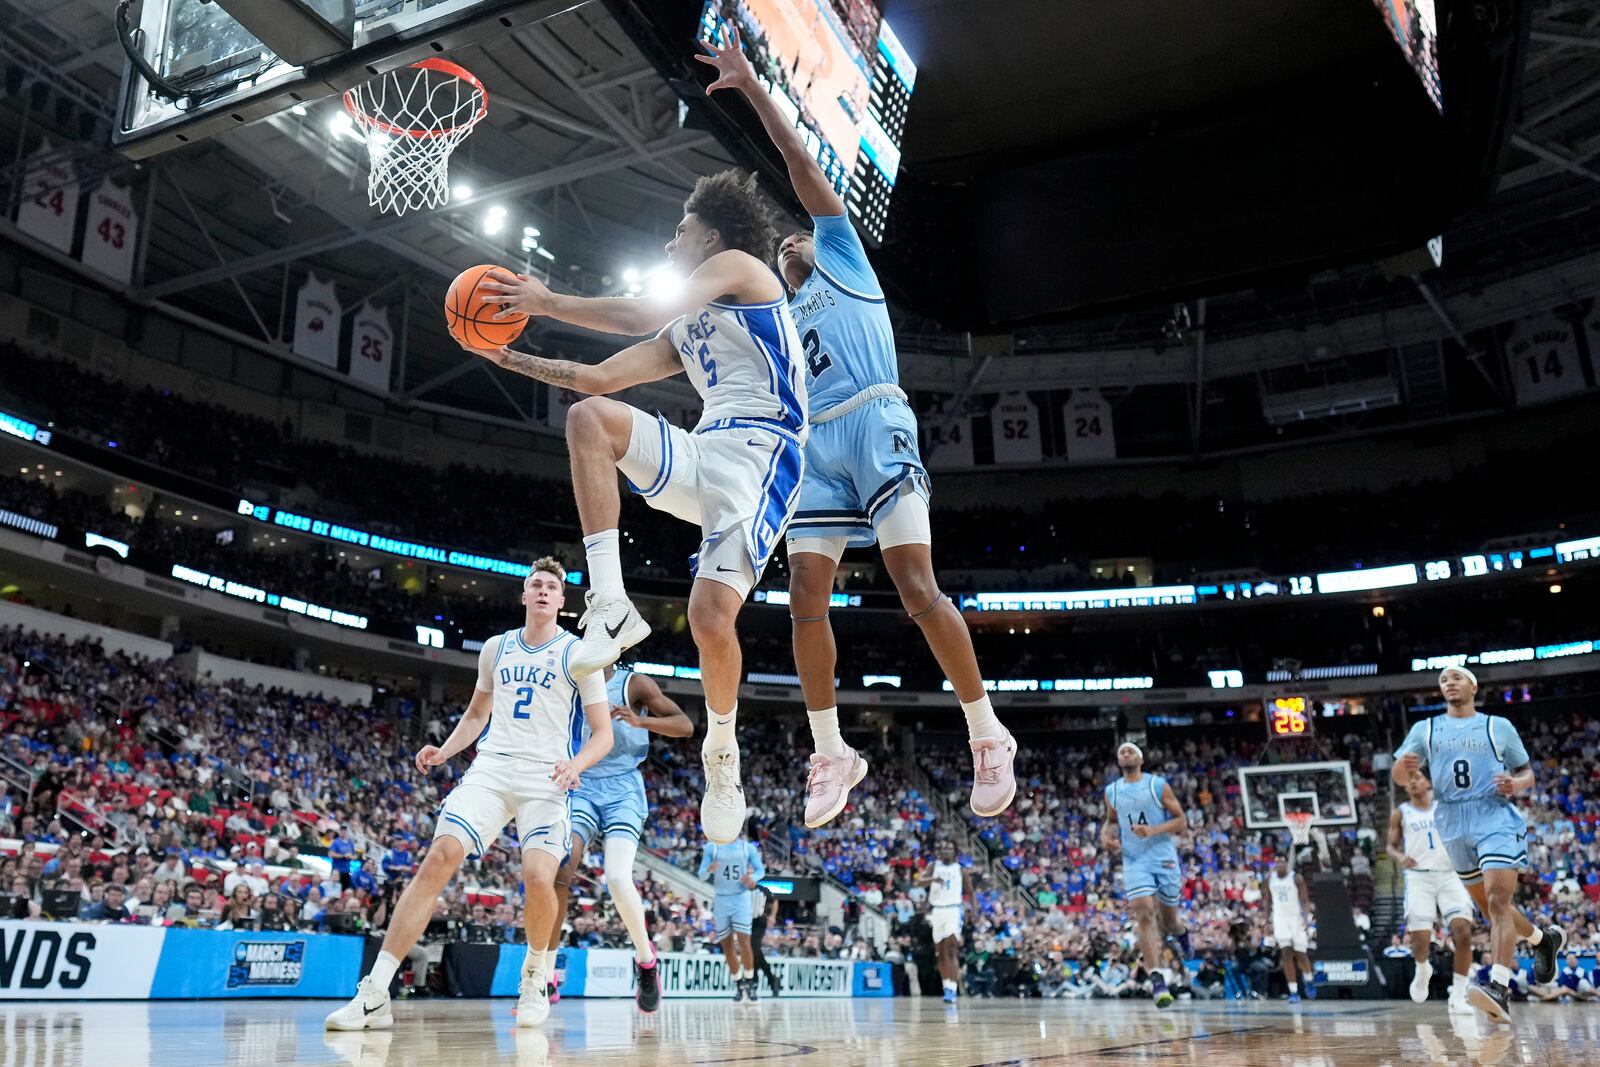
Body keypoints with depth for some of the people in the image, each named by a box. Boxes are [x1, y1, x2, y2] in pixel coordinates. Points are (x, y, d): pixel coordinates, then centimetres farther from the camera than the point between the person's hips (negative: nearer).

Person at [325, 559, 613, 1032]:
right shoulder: (496, 648, 15)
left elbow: (603, 732, 2)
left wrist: (575, 764, -18)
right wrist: (444, 751, 10)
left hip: (546, 779, -3)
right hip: (490, 769, 3)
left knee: (538, 877, -22)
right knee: (440, 856, -17)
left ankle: (535, 973, 11)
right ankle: (374, 995, -15)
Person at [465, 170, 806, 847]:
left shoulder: (740, 265, 8)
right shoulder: (685, 332, 31)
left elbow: (641, 316, -5)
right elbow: (600, 377, 30)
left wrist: (545, 302, 1)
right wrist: (511, 357, 27)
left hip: (759, 454, -8)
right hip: (704, 455, 8)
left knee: (710, 617, -22)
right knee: (588, 416, -15)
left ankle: (721, 752, 7)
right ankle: (612, 607, -19)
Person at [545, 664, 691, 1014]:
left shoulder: (635, 684, -2)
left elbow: (685, 725, -5)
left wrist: (642, 721, -21)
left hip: (622, 790, -3)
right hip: (581, 786, 3)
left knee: (617, 877, -21)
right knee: (558, 873, -15)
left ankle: (645, 958, 5)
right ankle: (546, 978, -7)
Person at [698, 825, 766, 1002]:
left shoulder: (748, 847, 3)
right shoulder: (712, 847, 2)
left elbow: (761, 870, 7)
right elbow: (701, 874, 0)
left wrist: (752, 878, -15)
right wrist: (709, 870, -23)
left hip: (741, 898, -1)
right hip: (721, 899, 1)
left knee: (743, 942, -11)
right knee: (727, 944, 4)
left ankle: (749, 984, 0)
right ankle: (738, 984, 17)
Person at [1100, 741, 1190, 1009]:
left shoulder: (1158, 785, -4)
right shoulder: (1111, 791, 6)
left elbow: (1181, 821, -4)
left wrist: (1153, 830, -19)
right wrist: (1106, 835, -1)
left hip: (1164, 858, -1)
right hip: (1134, 861, 1)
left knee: (1168, 919, 10)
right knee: (1144, 915, -16)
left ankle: (1181, 934, 49)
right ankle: (1158, 982, -19)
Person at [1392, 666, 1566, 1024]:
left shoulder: (1499, 726, 8)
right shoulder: (1425, 729, 10)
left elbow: (1527, 774, 12)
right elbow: (1399, 778, 2)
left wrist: (1515, 784, -12)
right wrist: (1403, 766, -23)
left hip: (1496, 818, -4)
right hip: (1454, 826, 4)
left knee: (1497, 901, -20)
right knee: (1488, 906, 15)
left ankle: (1500, 989, -27)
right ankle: (1544, 939, 41)